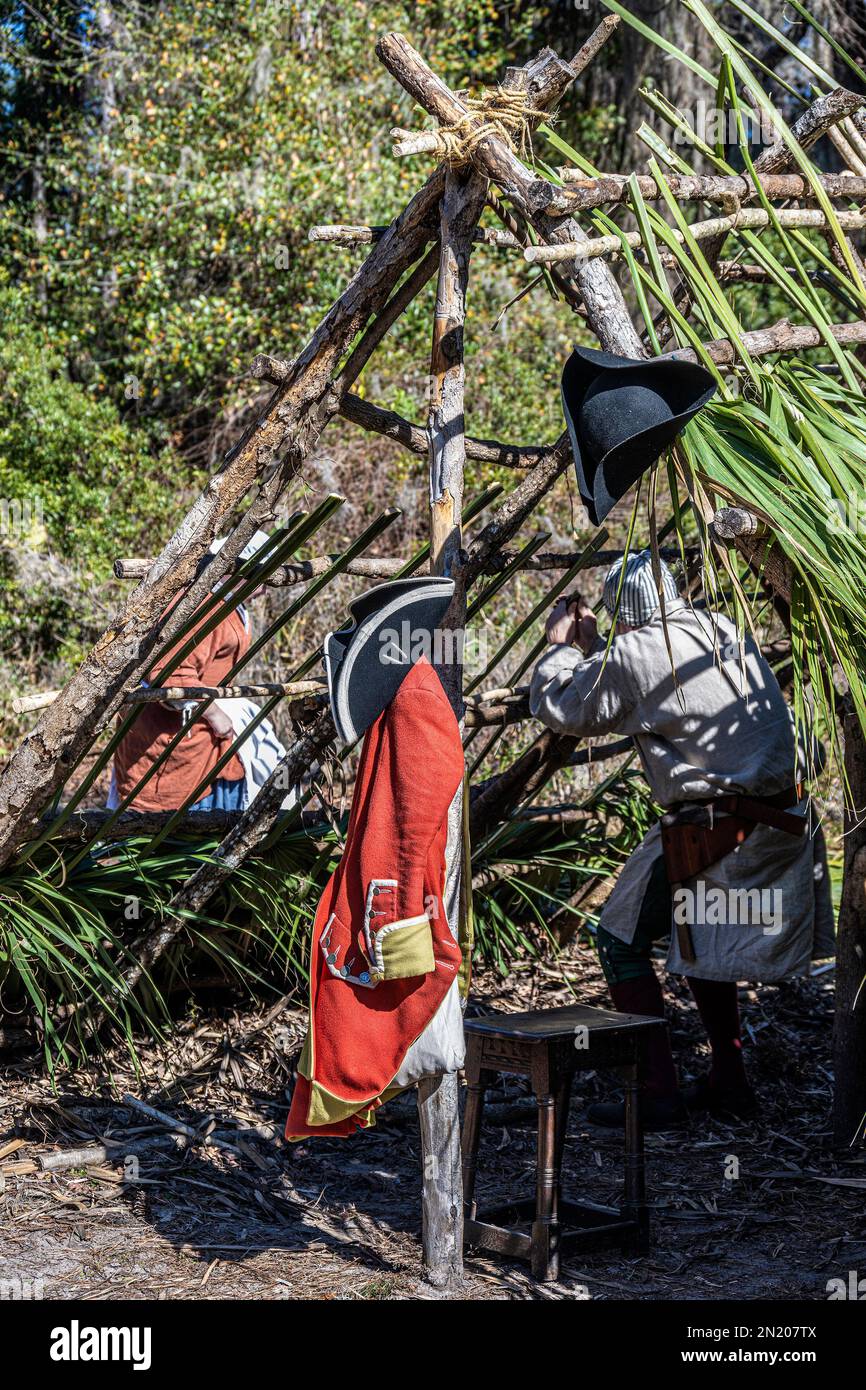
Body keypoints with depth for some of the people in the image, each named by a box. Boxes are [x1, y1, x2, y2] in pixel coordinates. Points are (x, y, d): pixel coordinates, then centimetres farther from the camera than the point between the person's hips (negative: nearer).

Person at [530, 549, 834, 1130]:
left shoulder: (630, 656, -11)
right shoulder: (723, 627, 11)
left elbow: (554, 705, 2)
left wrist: (562, 646, 18)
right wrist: (594, 646, 29)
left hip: (714, 830, -8)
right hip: (786, 816, 8)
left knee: (622, 939, 6)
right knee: (700, 937, 26)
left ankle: (659, 1093, 5)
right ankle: (729, 1081, 28)